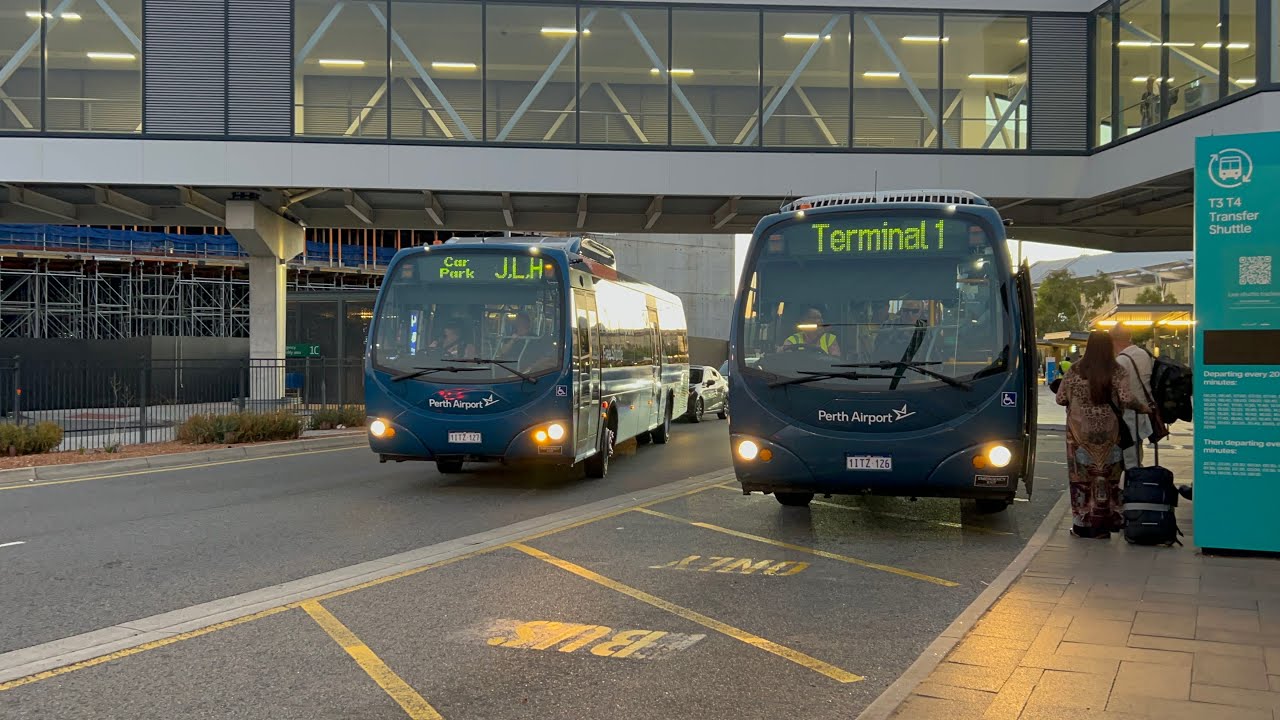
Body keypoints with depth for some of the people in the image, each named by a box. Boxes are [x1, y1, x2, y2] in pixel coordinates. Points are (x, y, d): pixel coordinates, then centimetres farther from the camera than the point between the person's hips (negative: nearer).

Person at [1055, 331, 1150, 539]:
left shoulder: (1076, 370, -2)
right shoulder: (1117, 372, -4)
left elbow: (1060, 398, 1)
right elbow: (1126, 399, -13)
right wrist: (1143, 407, 5)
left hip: (1080, 430, 0)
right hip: (1108, 432, 0)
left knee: (1082, 475, 5)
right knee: (1107, 477, 9)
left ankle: (1083, 524, 9)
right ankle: (1103, 525, 12)